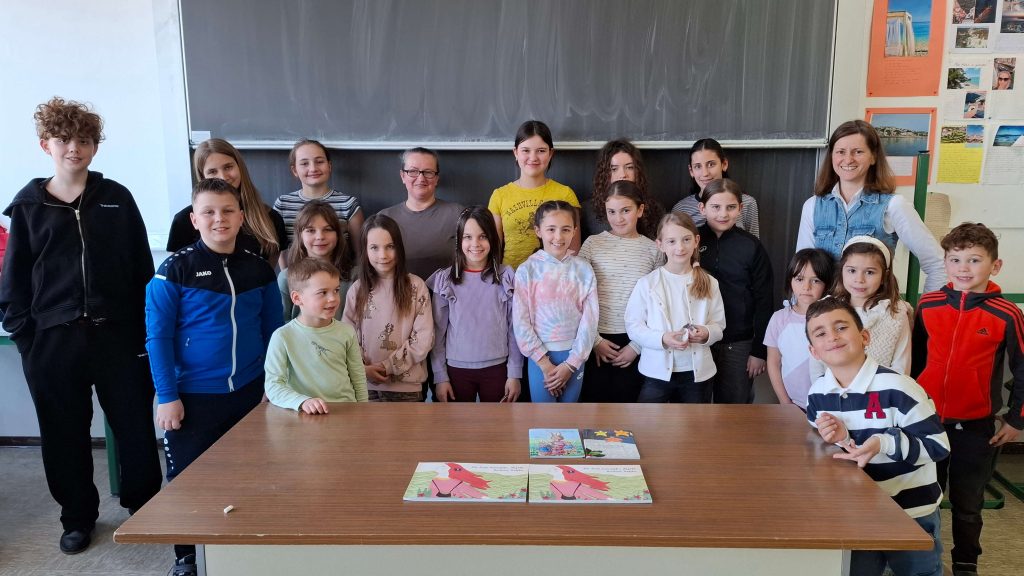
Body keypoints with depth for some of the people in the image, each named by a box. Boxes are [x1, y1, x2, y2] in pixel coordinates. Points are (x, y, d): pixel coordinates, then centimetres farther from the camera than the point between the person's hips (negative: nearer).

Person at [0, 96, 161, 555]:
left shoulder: (117, 199, 3)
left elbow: (143, 270, 2)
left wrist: (144, 331, -3)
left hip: (117, 335, -1)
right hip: (52, 341, 1)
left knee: (136, 427, 5)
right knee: (65, 436, 12)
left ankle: (144, 505, 27)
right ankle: (78, 516, 31)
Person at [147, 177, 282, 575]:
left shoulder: (259, 269, 2)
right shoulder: (175, 269, -9)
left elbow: (272, 330, 8)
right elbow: (157, 337, -9)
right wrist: (167, 396, -13)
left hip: (250, 392, 3)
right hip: (194, 396, -3)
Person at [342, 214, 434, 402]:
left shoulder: (416, 286, -5)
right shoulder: (357, 289, 2)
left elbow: (423, 338, -8)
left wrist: (389, 366, -11)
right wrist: (362, 368, -12)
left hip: (407, 386, -1)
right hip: (366, 385, 2)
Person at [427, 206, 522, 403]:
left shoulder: (506, 277, -4)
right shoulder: (444, 280, -4)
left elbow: (514, 329, -1)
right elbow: (437, 332, 0)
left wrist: (515, 373, -2)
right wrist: (440, 377, -2)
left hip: (496, 368, 0)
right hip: (456, 368, 0)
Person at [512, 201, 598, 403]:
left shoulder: (584, 270, -3)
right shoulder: (527, 271, -6)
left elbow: (589, 320, -3)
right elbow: (520, 321, -7)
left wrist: (570, 364, -7)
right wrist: (545, 363, -10)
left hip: (573, 356, 1)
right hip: (540, 356, -1)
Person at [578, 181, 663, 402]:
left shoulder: (653, 249, 3)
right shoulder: (593, 244, -1)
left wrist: (637, 345, -3)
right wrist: (595, 340, -5)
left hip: (635, 343, 1)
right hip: (599, 340, -1)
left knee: (627, 398, 10)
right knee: (594, 398, 6)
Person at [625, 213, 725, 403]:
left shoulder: (709, 283, 1)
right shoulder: (647, 283, -7)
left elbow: (719, 325, 4)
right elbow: (633, 325, -7)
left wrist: (707, 334, -19)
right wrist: (662, 339, -23)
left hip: (698, 372, 3)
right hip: (658, 371, -3)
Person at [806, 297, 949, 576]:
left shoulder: (896, 388, -22)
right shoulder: (817, 394, -6)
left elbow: (938, 445, -18)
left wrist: (884, 443, -31)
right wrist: (838, 440, -15)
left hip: (912, 516, -3)